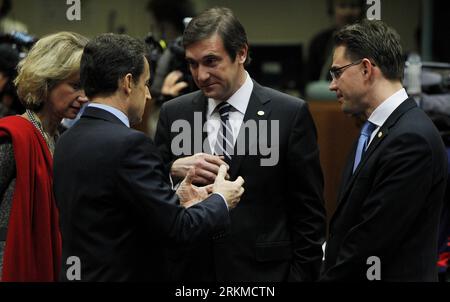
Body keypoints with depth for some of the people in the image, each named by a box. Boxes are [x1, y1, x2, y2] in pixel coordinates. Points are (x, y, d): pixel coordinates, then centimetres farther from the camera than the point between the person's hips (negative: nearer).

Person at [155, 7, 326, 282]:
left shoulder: (290, 114, -5)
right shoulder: (174, 113, 4)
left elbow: (309, 211, -3)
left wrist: (302, 274, -7)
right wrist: (174, 169, -13)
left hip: (262, 272, -3)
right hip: (190, 270, 3)